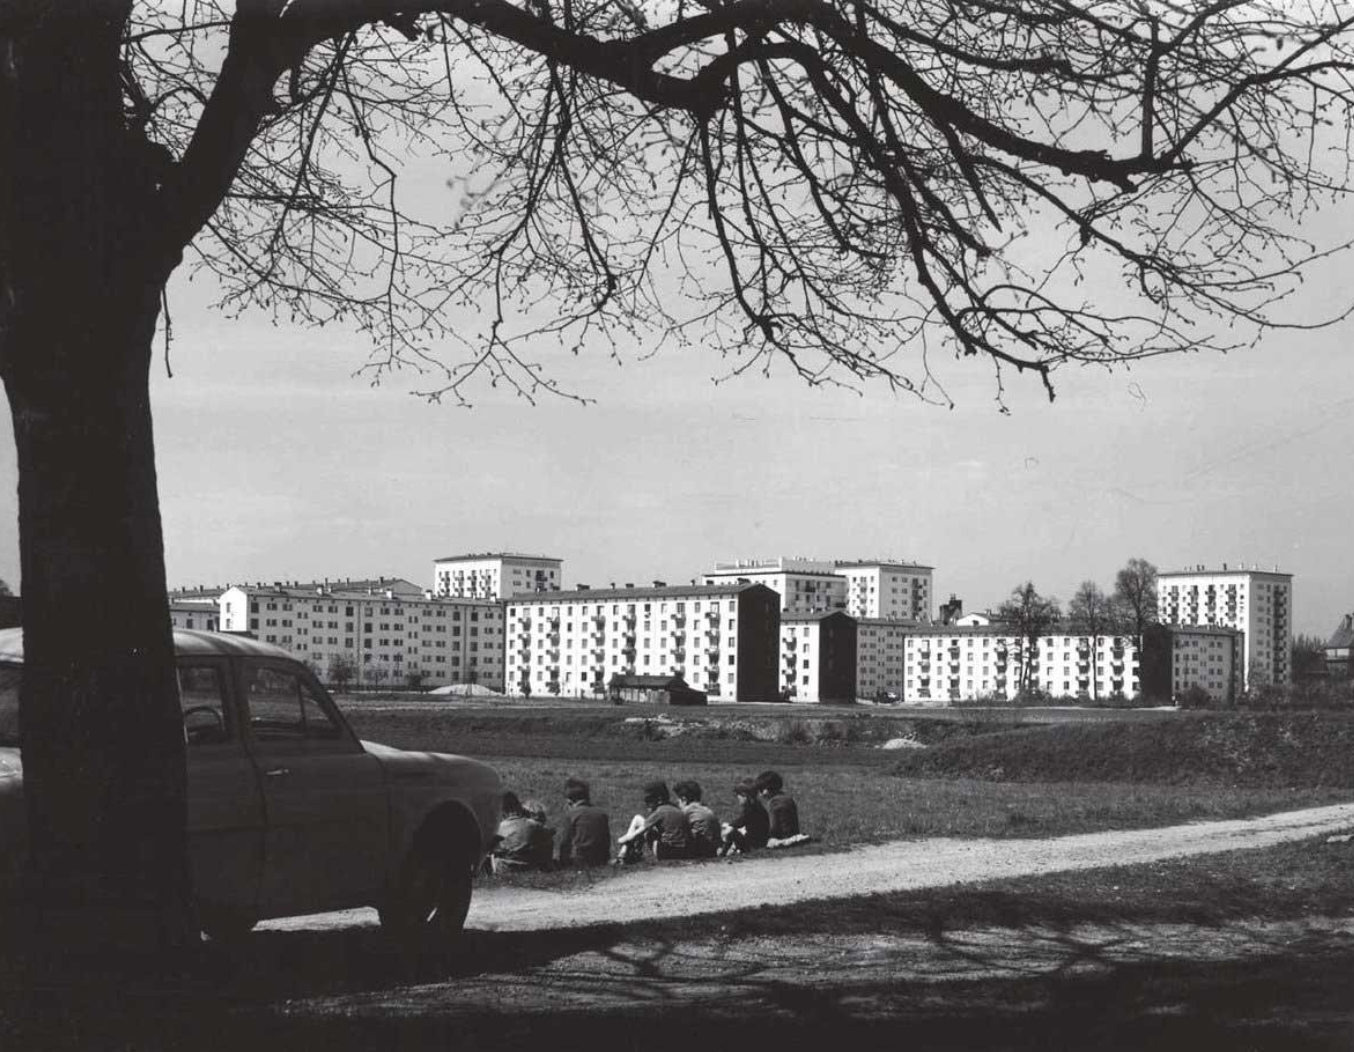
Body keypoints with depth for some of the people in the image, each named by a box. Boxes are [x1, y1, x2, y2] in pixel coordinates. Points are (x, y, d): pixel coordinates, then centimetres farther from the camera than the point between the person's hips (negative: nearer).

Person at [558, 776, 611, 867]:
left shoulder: (571, 814, -4)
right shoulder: (601, 813, 9)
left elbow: (565, 841, -2)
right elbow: (607, 840, 13)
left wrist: (563, 863, 5)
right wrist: (605, 859, 22)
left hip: (579, 861, -5)